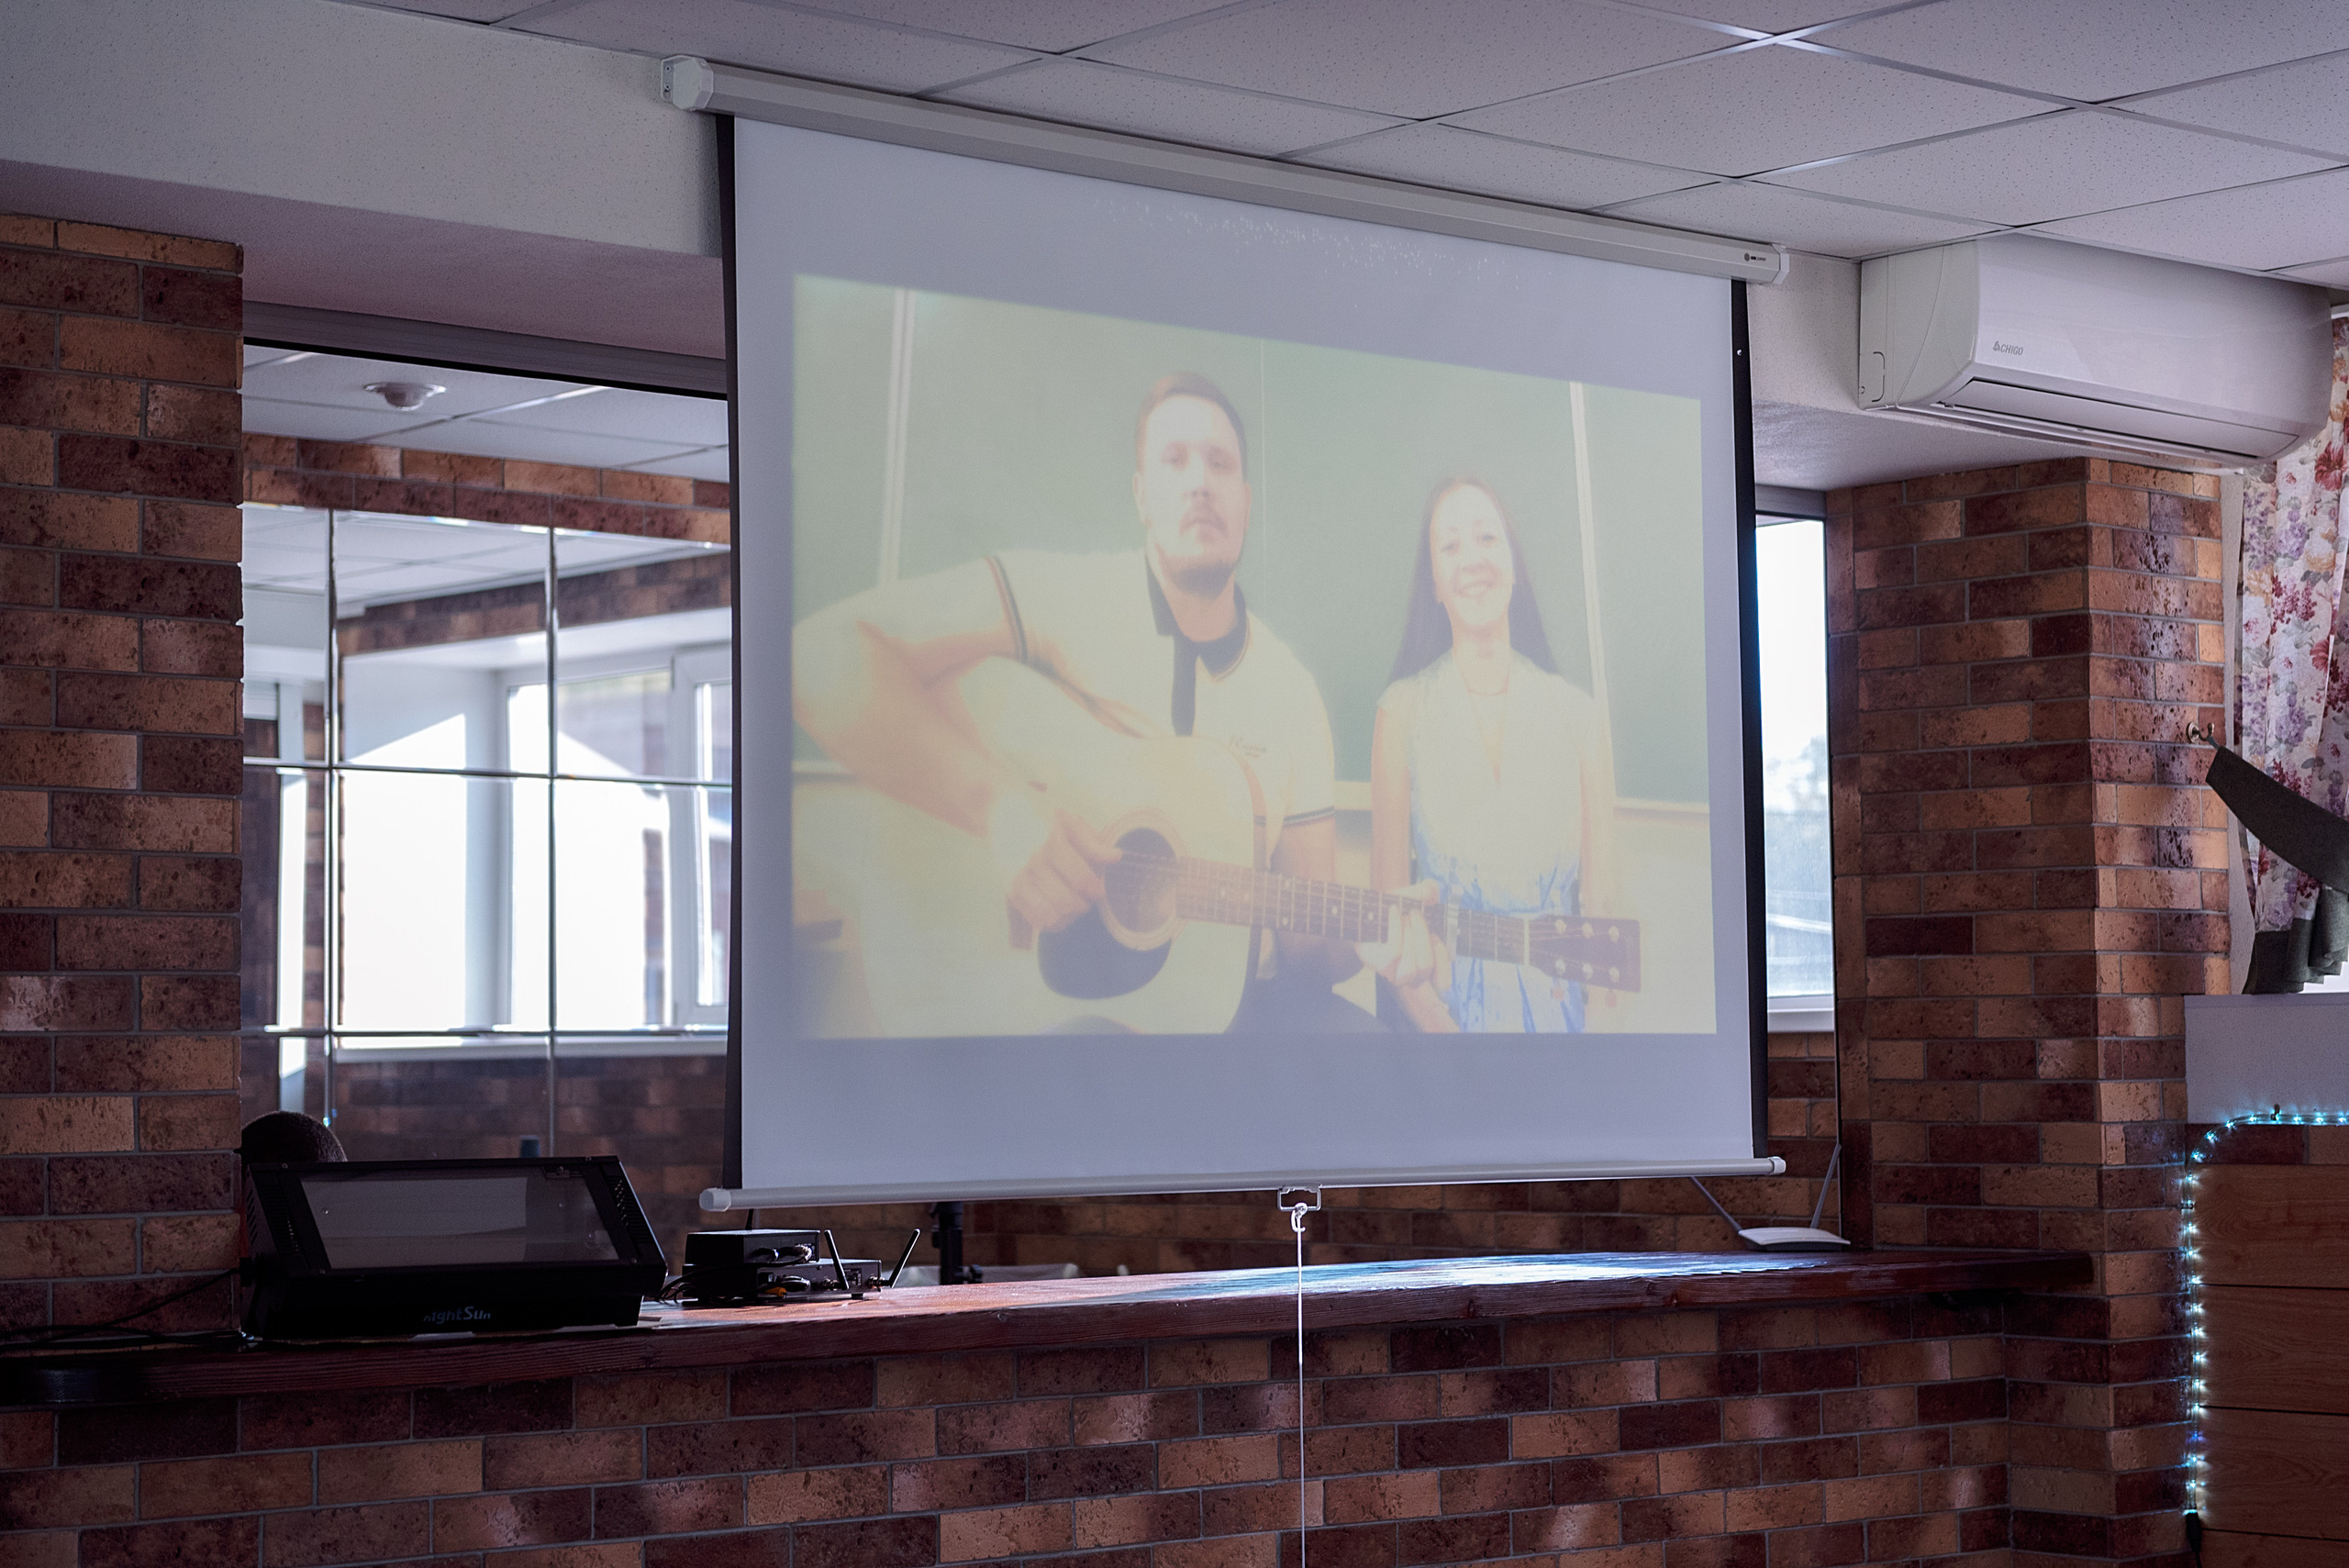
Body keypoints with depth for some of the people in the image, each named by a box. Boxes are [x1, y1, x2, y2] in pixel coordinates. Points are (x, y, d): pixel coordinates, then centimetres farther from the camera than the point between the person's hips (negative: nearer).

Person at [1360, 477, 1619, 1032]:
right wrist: (1442, 1029, -13)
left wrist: (1604, 1018, -9)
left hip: (1557, 1003, 2)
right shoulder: (1403, 710, 3)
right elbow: (1388, 894, 1)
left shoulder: (1576, 714, 8)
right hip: (1443, 1002, -2)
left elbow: (1599, 893, 7)